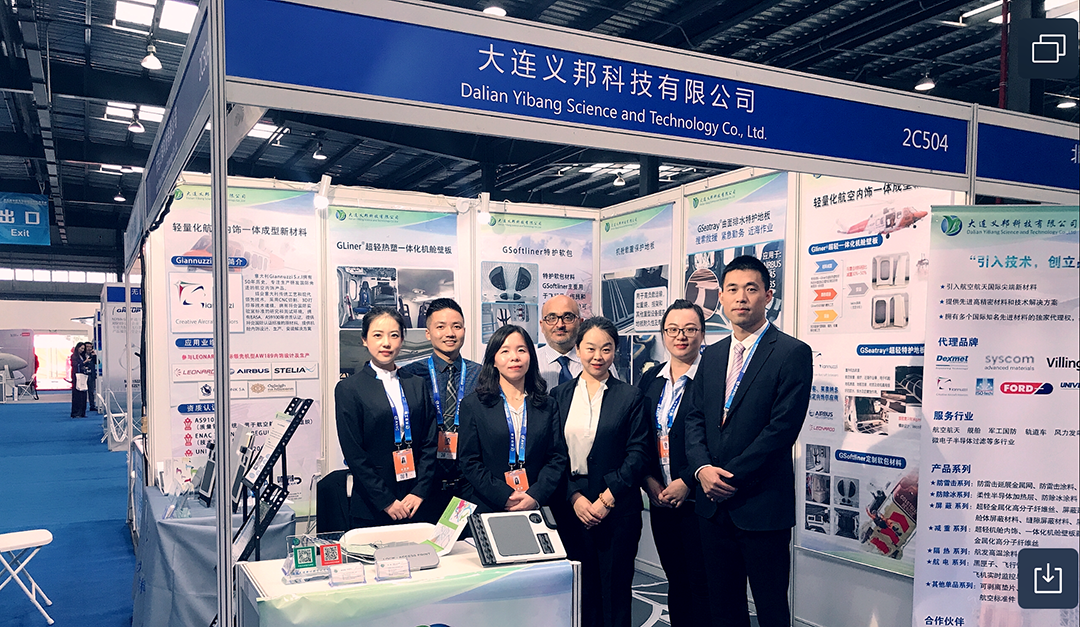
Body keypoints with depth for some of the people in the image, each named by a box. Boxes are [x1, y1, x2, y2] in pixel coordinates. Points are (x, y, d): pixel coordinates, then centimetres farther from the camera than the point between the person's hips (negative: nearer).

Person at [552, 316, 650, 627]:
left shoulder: (630, 396, 2)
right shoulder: (559, 395, 7)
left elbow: (638, 453, -3)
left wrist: (607, 498, -10)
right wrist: (575, 497, -7)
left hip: (617, 508, -1)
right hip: (571, 506, 2)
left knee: (614, 589, 4)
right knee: (581, 589, 7)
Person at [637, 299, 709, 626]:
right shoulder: (650, 379, 10)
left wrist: (687, 482, -15)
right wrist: (649, 480, 1)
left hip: (698, 499, -5)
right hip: (660, 500, 6)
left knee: (701, 586, 2)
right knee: (675, 582, 16)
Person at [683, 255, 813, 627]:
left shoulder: (792, 353, -7)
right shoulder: (712, 356, 13)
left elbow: (783, 426, -15)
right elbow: (695, 418, 10)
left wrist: (730, 476, -15)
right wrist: (703, 468, -8)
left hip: (762, 506, -6)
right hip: (714, 504, 6)